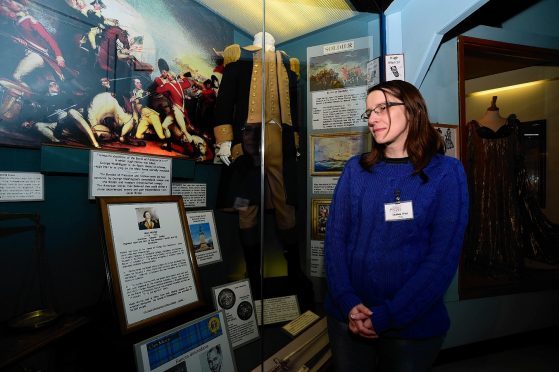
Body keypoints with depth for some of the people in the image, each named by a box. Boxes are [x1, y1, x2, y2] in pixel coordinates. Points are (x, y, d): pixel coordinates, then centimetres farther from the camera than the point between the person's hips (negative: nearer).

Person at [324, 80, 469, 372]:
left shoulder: (446, 172, -7)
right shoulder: (355, 169, 0)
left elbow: (444, 256, -12)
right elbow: (334, 236, -3)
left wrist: (386, 316, -16)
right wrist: (347, 302, -14)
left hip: (413, 325, -2)